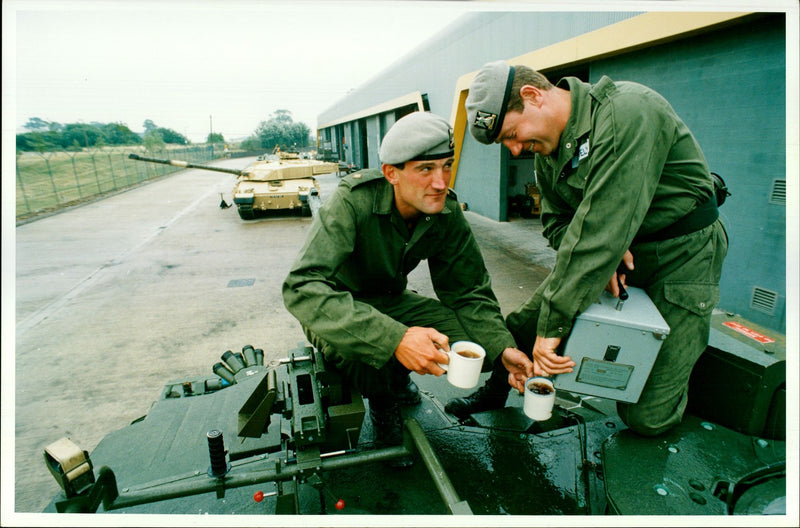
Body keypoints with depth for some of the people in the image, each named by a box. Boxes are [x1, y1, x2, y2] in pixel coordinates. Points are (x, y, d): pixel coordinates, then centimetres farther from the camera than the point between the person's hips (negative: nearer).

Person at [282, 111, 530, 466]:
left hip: (391, 301, 5)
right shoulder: (354, 201, -31)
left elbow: (469, 291, -5)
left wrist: (503, 348, -23)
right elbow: (302, 288, -40)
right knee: (368, 358, -36)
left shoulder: (447, 213, -14)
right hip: (335, 310, -4)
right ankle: (382, 404, 3)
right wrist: (395, 339, -50)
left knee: (474, 343, -15)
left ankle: (399, 377, 16)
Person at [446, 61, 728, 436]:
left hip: (680, 255, -6)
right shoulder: (547, 147, 0)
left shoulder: (627, 111, -26)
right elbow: (557, 223, 3)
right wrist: (602, 254, -20)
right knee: (524, 327, -4)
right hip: (617, 252, 6)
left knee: (647, 418, -5)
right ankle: (498, 389, 27)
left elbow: (604, 225, -33)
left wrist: (553, 324, -32)